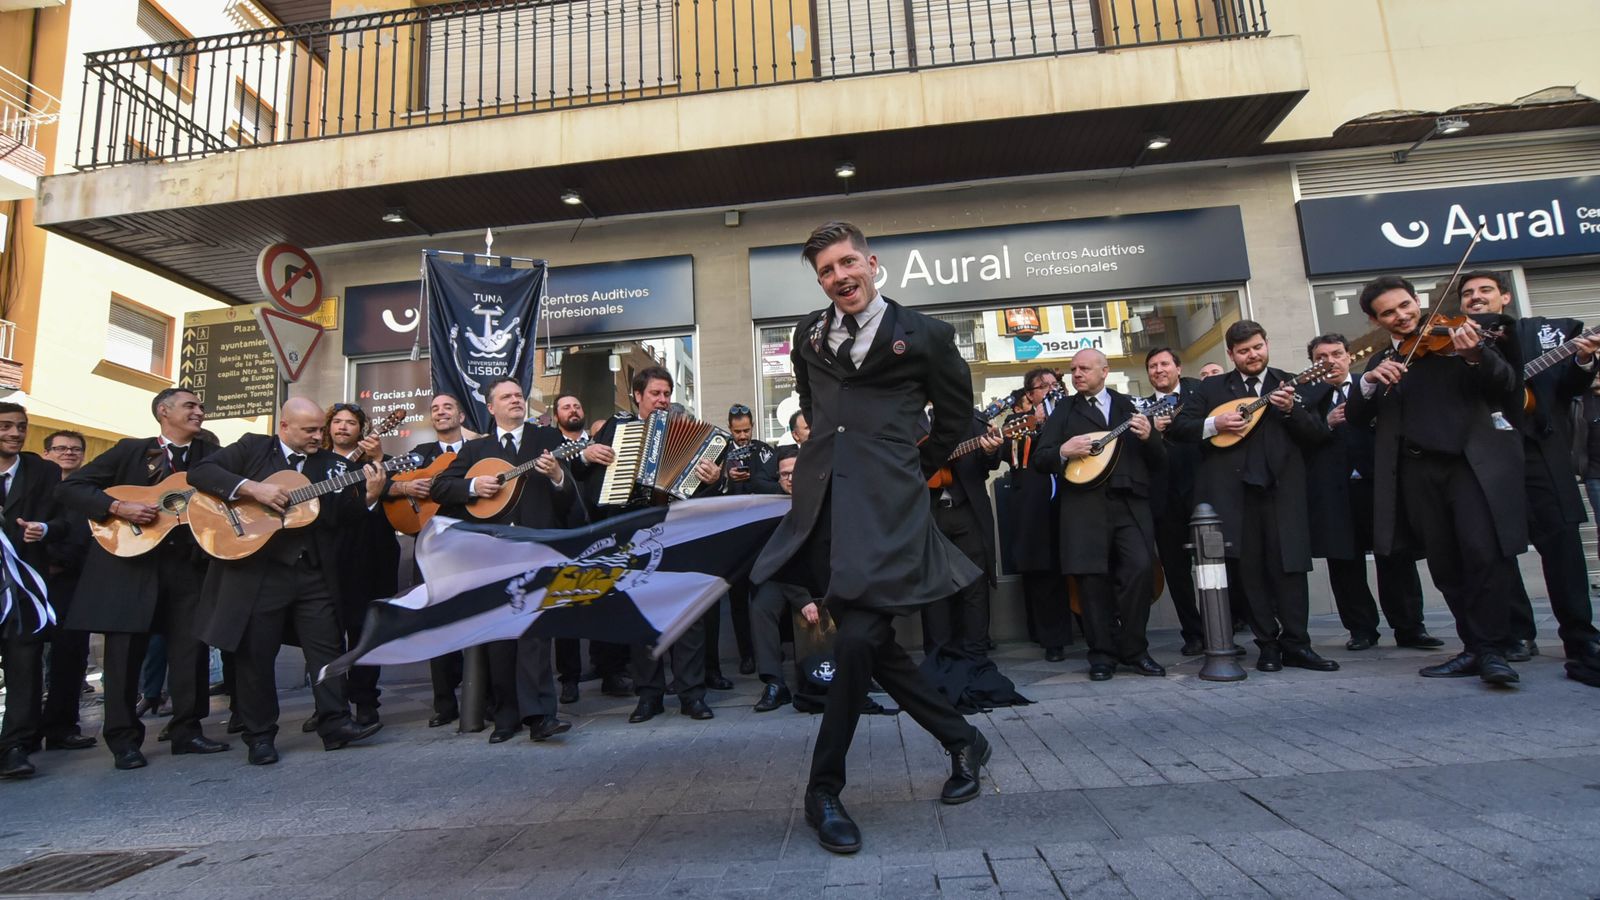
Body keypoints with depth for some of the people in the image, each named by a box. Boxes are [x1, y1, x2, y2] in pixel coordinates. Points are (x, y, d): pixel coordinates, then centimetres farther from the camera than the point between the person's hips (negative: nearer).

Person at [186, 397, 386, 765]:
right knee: (254, 655, 6)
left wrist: (369, 496, -15)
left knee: (328, 648, 2)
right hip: (256, 571, -2)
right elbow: (199, 472, -7)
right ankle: (260, 735, 19)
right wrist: (252, 488, -18)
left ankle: (336, 725, 9)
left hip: (315, 573, 2)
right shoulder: (252, 448, 3)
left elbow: (343, 517, 5)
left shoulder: (332, 464, 9)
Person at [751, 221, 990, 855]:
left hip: (886, 504, -5)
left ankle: (824, 791, 4)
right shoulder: (808, 334, 16)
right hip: (823, 501, 5)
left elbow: (955, 412, 16)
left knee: (859, 637, -15)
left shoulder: (922, 334, 4)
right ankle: (961, 741, 27)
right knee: (868, 640, 7)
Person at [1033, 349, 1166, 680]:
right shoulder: (1064, 411, 14)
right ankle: (1103, 655, 11)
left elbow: (1159, 462, 14)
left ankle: (1134, 649, 6)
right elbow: (1039, 460, 7)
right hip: (1085, 506, 0)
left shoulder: (1129, 406, 16)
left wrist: (1148, 437, -6)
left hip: (1131, 503, 1)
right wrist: (1064, 451, -13)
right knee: (1093, 578, -2)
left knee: (1141, 568, -12)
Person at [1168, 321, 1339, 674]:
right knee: (1251, 569, 4)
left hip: (1281, 487, 0)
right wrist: (1215, 424, -10)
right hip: (1233, 490, 0)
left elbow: (1319, 434, 4)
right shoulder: (1212, 387, 11)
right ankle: (1268, 645, 12)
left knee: (1289, 565, -3)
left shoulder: (1290, 384, 11)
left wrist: (1290, 410, -12)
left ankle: (1296, 643, 6)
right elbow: (1177, 426, 5)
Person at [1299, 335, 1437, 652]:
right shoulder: (1308, 397, 10)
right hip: (1333, 492, 1)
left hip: (1378, 483, 0)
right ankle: (1361, 629, 15)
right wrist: (1326, 423, -15)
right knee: (1344, 563, 4)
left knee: (1396, 559, 2)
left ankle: (1409, 628, 12)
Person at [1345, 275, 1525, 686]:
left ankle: (1492, 650, -6)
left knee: (1485, 553, -16)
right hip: (1417, 471, 4)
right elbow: (1356, 419, 6)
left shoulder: (1461, 336, 5)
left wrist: (1476, 357, -25)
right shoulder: (1380, 361, 16)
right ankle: (1473, 647, 17)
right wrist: (1369, 381, -13)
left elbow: (1511, 392, -6)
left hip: (1473, 461, -4)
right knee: (1445, 566, 6)